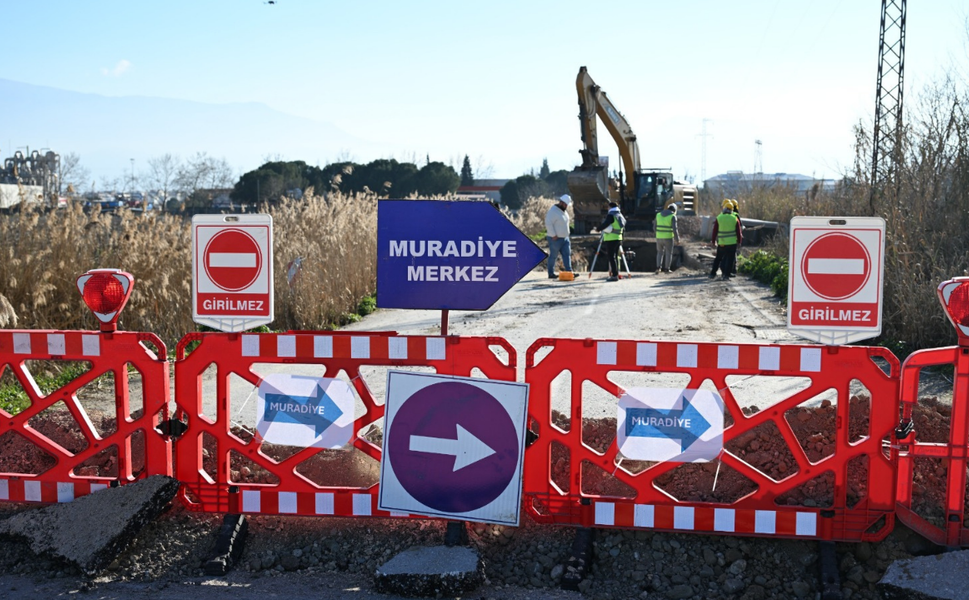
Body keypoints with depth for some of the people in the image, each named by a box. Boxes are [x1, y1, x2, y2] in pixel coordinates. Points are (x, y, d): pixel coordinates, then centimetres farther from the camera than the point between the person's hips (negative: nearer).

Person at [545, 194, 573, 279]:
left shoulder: (564, 211, 13)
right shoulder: (553, 211, -16)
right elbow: (548, 224, -21)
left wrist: (567, 235, 19)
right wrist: (553, 235, -21)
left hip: (564, 238, 9)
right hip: (555, 239, -9)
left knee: (567, 254, 1)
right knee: (553, 256, -1)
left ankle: (569, 272, 0)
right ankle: (551, 274, 7)